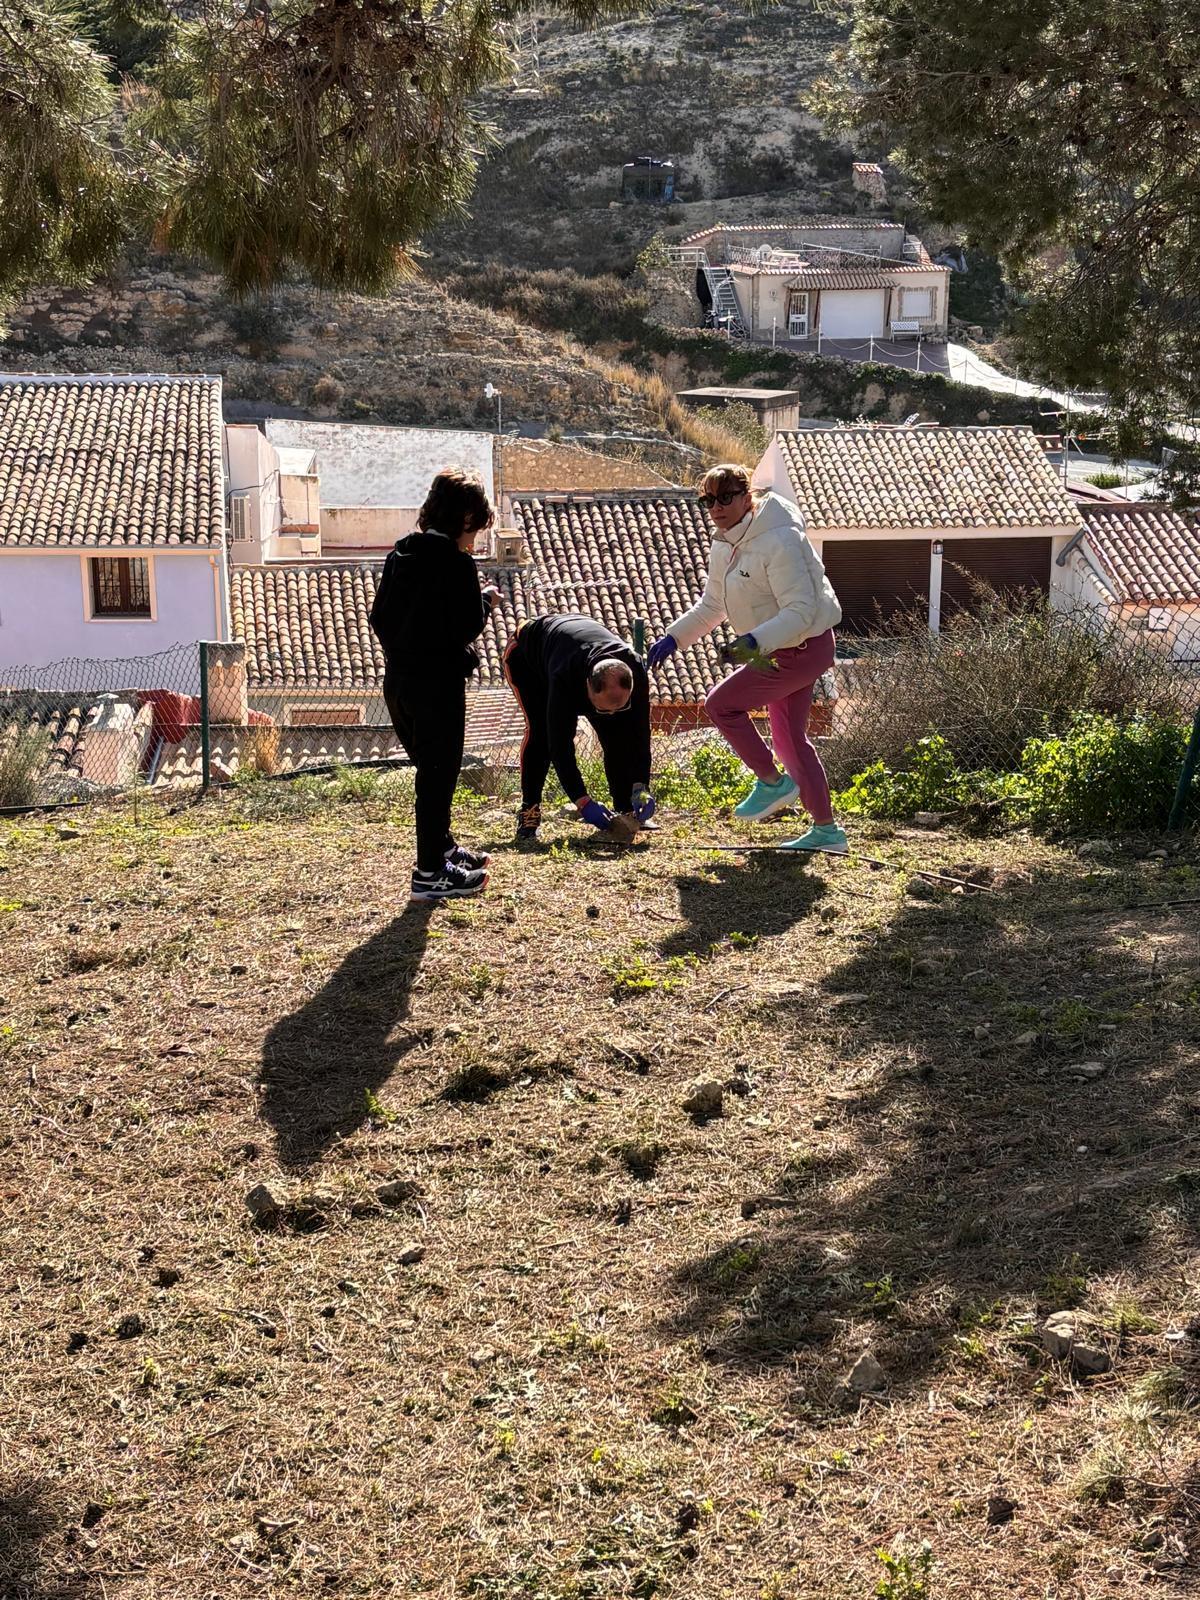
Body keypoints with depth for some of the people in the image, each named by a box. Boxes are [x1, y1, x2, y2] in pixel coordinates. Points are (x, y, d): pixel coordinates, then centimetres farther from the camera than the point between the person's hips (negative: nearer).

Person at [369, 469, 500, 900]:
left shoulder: (401, 553, 9)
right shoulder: (456, 562, -15)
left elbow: (379, 616, 12)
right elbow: (468, 626, -16)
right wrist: (486, 600, 2)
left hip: (398, 682, 8)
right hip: (438, 683, -8)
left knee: (430, 768, 22)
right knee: (438, 773, 1)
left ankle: (441, 848, 36)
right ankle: (430, 872, 5)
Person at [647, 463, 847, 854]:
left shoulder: (778, 541, -24)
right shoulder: (724, 546, 6)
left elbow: (801, 611, -28)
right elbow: (711, 605, 19)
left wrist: (756, 641, -40)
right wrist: (673, 637, 9)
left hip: (804, 646, -10)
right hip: (782, 649, 10)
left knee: (721, 703, -9)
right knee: (790, 738, 13)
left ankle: (772, 781, 5)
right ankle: (826, 830, 20)